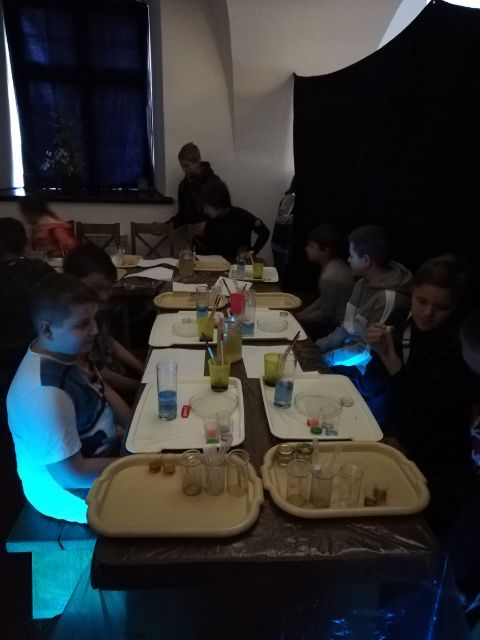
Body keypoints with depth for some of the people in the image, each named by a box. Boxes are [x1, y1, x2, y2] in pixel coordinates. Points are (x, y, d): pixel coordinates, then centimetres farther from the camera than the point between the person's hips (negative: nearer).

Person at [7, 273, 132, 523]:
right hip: (71, 491, -8)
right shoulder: (45, 394, -35)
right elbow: (71, 475, -29)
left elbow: (102, 392, 6)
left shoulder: (68, 350, -10)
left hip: (100, 453, 8)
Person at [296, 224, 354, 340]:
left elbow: (325, 314, -20)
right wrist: (301, 314, 7)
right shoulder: (336, 265, 1)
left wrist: (301, 319, -6)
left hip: (337, 326, -9)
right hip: (341, 321, 9)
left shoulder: (329, 276, -28)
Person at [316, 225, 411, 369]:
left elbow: (369, 351, -21)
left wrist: (325, 358, -15)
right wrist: (318, 347, 0)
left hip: (364, 369, -8)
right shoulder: (364, 283, 4)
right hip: (348, 350, 8)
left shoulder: (389, 297, -24)